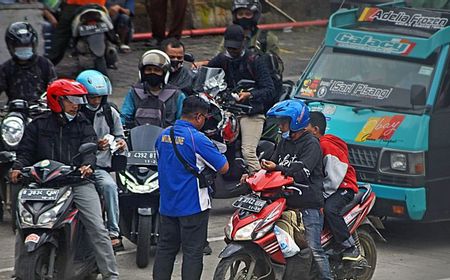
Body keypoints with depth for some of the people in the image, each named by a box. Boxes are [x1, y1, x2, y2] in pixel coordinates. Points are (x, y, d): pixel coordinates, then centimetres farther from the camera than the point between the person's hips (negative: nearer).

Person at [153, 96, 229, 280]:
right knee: (192, 251, 0)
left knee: (165, 248, 14)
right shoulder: (197, 139, -17)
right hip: (193, 206, -6)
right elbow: (223, 168, -14)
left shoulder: (164, 135, 5)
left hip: (167, 204, 6)